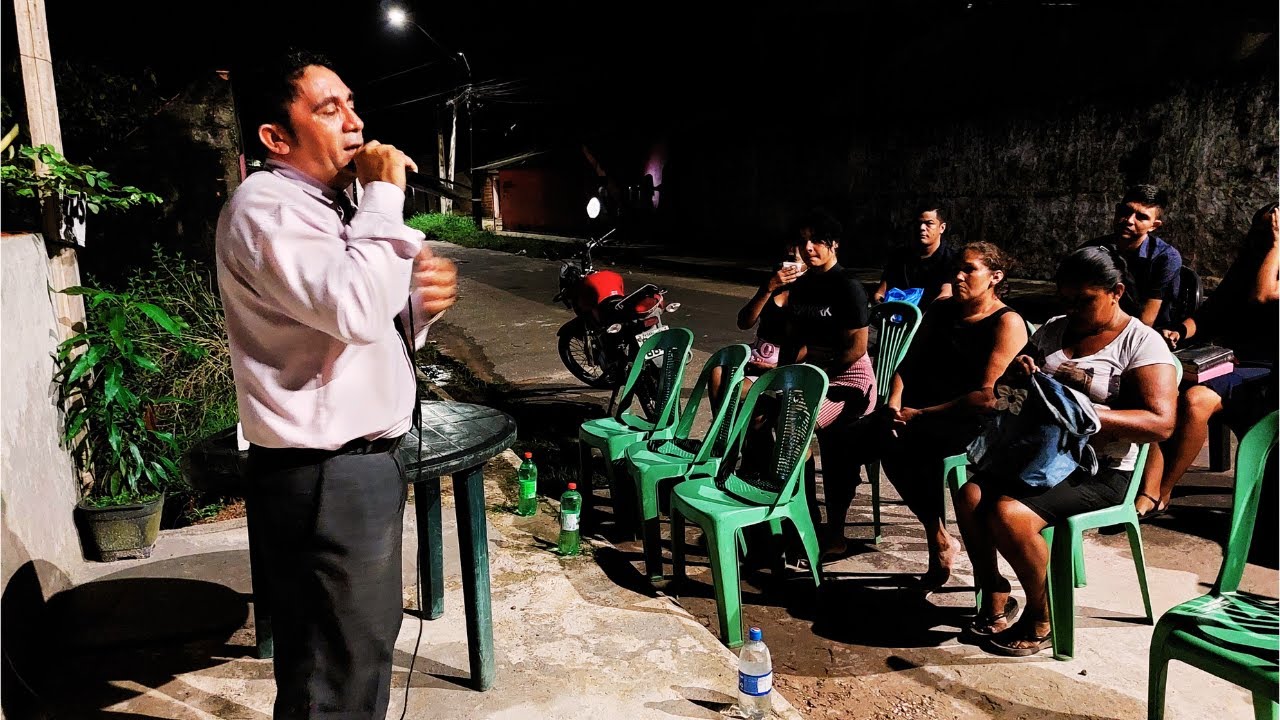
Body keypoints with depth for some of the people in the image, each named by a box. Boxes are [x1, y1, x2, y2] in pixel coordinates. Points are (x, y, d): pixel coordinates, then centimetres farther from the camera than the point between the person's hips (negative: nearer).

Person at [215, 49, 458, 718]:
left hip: (364, 461, 10)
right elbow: (356, 310, -33)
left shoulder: (325, 205, 16)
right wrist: (385, 194, -20)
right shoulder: (264, 208, -16)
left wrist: (422, 299, -2)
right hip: (325, 479, -10)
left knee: (369, 641, 25)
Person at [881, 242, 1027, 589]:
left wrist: (921, 415, -20)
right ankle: (939, 538, -10)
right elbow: (907, 364, 14)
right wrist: (894, 402, -7)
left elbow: (988, 396, -16)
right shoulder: (941, 312, 15)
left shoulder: (1008, 323, -6)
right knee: (887, 436, -25)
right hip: (927, 415, 6)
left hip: (978, 423, -6)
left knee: (918, 438, -33)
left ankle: (939, 540, -14)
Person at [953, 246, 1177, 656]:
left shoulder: (1142, 343, -8)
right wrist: (1019, 368, -3)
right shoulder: (1055, 329, 10)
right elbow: (1004, 373, 22)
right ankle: (994, 597, 3)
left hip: (1099, 472, -6)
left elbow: (1161, 423, -18)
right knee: (970, 497, -18)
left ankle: (1040, 620, -4)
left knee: (1009, 514, -28)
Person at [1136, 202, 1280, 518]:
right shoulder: (1242, 270, 23)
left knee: (1194, 399, -34)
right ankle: (1148, 491, -35)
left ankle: (1159, 496, -19)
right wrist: (1181, 332, -3)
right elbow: (1206, 314, 19)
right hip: (1224, 363, 6)